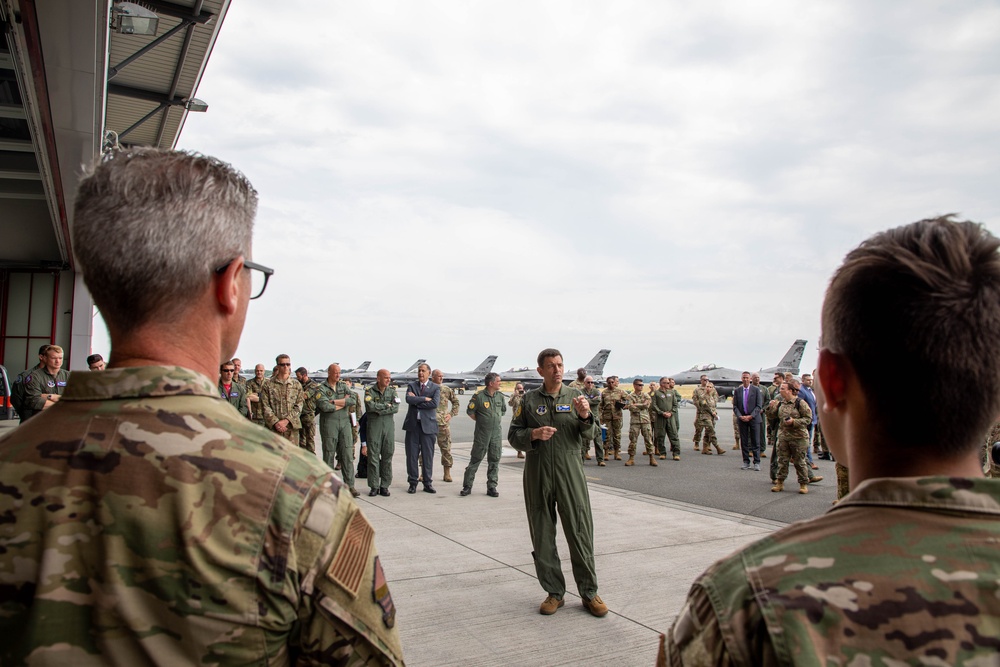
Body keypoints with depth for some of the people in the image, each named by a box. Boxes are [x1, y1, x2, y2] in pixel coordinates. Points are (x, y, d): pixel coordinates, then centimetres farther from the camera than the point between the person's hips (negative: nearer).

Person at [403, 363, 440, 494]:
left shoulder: (435, 388, 5)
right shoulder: (411, 385, 9)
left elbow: (434, 403, -13)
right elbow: (408, 399, -10)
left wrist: (416, 401, -9)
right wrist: (424, 398, -12)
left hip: (428, 425, -1)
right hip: (412, 424, 1)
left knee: (428, 455, 3)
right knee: (412, 455, 3)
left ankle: (428, 483, 13)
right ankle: (412, 483, 13)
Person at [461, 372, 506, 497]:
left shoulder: (500, 396, 5)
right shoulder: (479, 396, -12)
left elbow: (503, 410, 21)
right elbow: (470, 411, -4)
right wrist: (481, 421, 1)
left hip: (496, 433, 5)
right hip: (482, 434, -5)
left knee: (494, 460, 6)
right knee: (475, 459, 2)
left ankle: (492, 487, 14)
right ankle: (467, 486, 10)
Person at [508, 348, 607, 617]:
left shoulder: (575, 396, 5)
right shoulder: (529, 399, 5)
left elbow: (588, 434, -3)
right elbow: (513, 435, 5)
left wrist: (585, 416, -23)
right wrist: (534, 434, -14)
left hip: (570, 472, -1)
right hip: (537, 474, 1)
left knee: (580, 532, 0)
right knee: (542, 535, 7)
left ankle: (589, 592, 14)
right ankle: (554, 593, 20)